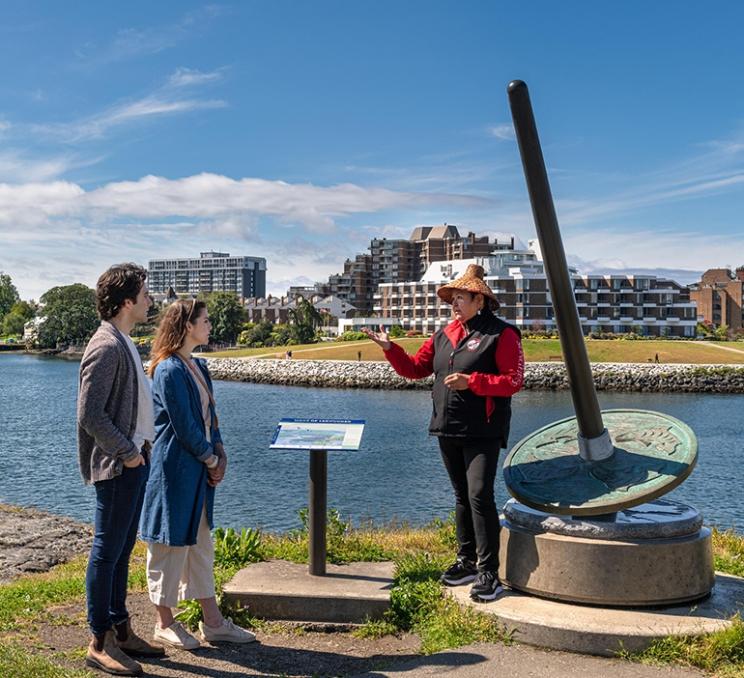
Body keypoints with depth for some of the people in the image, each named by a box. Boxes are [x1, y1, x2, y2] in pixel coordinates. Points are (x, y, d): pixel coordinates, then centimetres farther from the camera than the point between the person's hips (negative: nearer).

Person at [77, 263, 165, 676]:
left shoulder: (123, 343, 14)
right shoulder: (106, 347, -17)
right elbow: (89, 414, -22)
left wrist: (141, 446, 11)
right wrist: (126, 452, -16)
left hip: (134, 460, 10)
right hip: (116, 466, -10)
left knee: (122, 549, 16)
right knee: (108, 550, -1)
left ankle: (120, 630, 27)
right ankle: (99, 643, 10)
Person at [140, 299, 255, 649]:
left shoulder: (198, 367, 12)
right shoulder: (169, 370, -16)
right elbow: (183, 425, -18)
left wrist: (220, 454, 1)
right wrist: (212, 460, -8)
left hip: (199, 470, 9)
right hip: (174, 469, -9)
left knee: (201, 544, 14)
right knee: (170, 544, 4)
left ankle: (212, 622, 23)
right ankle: (165, 623, 20)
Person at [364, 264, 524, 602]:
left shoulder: (501, 334, -8)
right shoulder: (444, 335, 13)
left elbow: (513, 381, -14)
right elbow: (415, 368, 13)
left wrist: (471, 381, -22)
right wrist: (390, 348, 0)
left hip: (482, 432, -7)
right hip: (448, 431, 7)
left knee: (480, 496, -12)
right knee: (462, 496, 14)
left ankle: (488, 574, -6)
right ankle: (467, 562, 25)